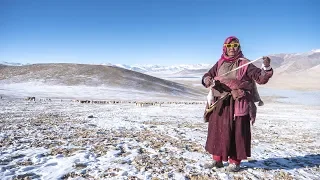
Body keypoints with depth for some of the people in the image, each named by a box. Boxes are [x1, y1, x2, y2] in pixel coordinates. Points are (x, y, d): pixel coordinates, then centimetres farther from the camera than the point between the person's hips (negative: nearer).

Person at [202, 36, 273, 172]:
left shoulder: (245, 64, -1)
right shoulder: (220, 63, 11)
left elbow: (261, 78, -6)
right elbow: (207, 75, 11)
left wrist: (266, 67, -26)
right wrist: (207, 80, -12)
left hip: (238, 105, -4)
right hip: (219, 103, 4)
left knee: (237, 132, 2)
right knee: (217, 130, 10)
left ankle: (235, 161, 19)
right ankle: (217, 158, 26)